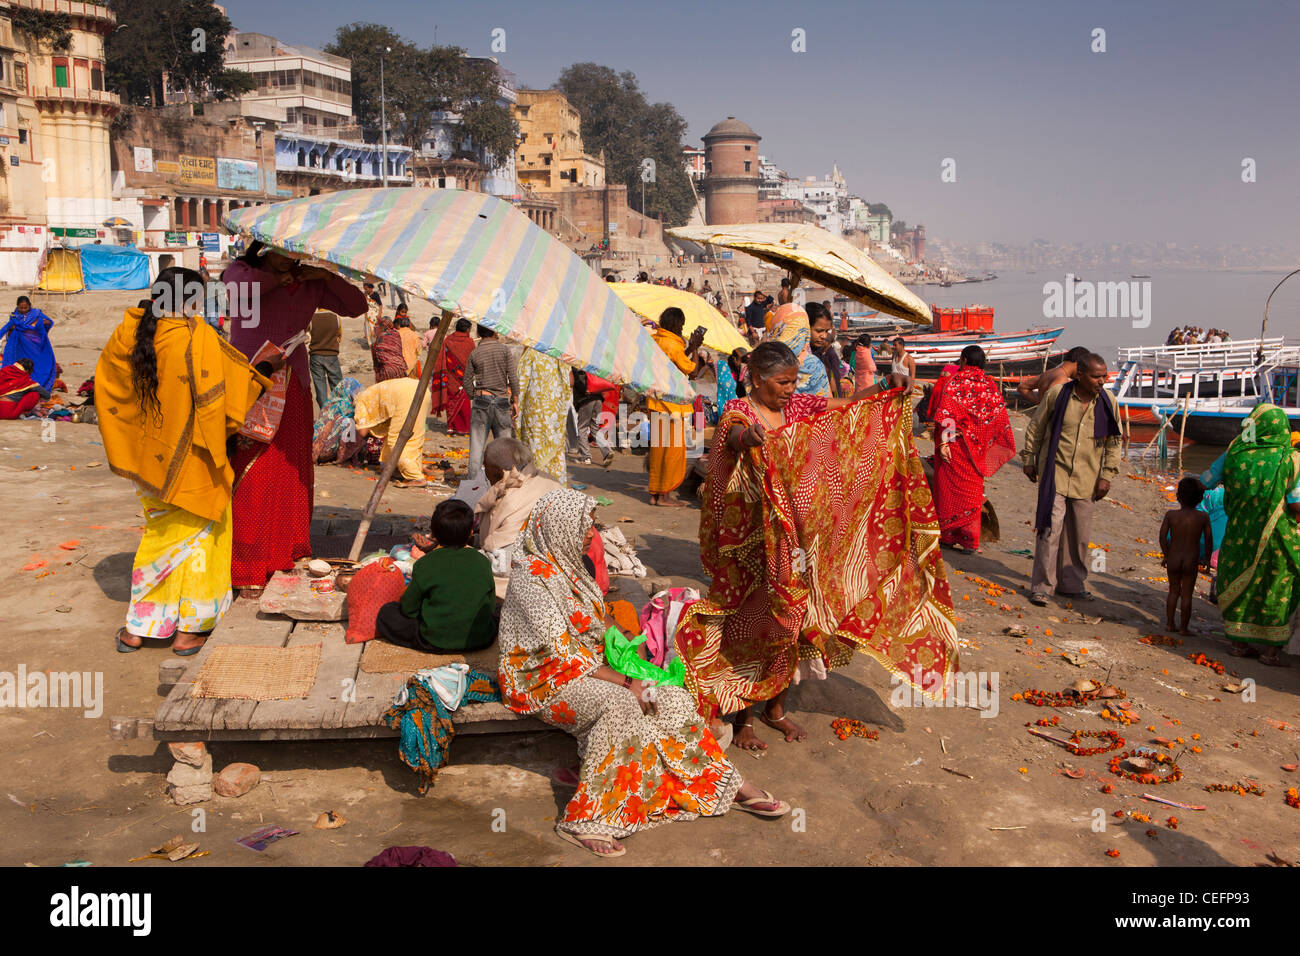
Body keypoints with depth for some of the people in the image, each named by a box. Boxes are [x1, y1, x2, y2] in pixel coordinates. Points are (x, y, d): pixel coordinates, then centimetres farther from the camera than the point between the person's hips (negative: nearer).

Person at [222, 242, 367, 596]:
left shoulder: (310, 285, 10)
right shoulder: (243, 271, -1)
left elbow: (357, 306, 9)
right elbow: (239, 286, -25)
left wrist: (326, 276, -3)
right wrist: (278, 278, -9)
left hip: (293, 388, 4)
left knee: (292, 472, 9)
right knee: (250, 475, -8)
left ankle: (286, 554, 22)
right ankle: (246, 569, -2)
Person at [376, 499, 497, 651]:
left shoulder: (425, 565, -11)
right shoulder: (482, 561, -2)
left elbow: (409, 609, -4)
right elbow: (491, 606, 8)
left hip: (436, 642, -3)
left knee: (387, 612, 15)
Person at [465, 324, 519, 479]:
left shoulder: (474, 353, 4)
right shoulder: (505, 350, 0)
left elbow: (467, 381, 5)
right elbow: (513, 378, -4)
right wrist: (515, 401, 2)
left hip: (481, 399, 1)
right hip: (501, 401, -1)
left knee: (477, 444, 1)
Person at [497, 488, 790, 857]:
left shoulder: (566, 563, 8)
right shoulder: (531, 576, -20)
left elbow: (601, 621, 15)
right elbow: (561, 651, -22)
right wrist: (623, 681, -20)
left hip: (589, 665, 8)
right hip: (542, 678, -8)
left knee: (668, 697, -7)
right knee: (619, 704, -34)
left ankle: (729, 787, 0)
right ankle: (582, 822, -31)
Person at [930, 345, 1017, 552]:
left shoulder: (953, 382, -8)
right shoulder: (991, 386, 4)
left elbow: (946, 414, -16)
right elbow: (1001, 419, 6)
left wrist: (944, 442, -18)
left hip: (953, 443, -4)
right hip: (975, 447, 4)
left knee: (949, 488, 6)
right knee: (972, 489, 10)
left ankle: (946, 535, 11)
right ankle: (970, 539, 12)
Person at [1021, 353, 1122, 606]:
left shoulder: (1108, 402, 0)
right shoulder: (1057, 394, -7)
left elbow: (1113, 443, 8)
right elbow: (1035, 429, 5)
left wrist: (1107, 476, 3)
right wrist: (1029, 460, 8)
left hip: (1086, 479, 3)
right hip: (1055, 473, -3)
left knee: (1080, 535, 11)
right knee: (1050, 529, -9)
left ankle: (1072, 584, 26)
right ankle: (1040, 587, -1)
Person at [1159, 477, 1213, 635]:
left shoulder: (1170, 515, -5)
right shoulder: (1203, 517, -6)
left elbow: (1162, 536, -6)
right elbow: (1209, 539, -3)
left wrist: (1166, 555, 7)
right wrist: (1207, 558, 10)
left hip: (1173, 559, 1)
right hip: (1192, 561, -1)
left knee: (1173, 591, 17)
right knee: (1186, 595, 5)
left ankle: (1170, 623, 18)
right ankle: (1184, 627, 9)